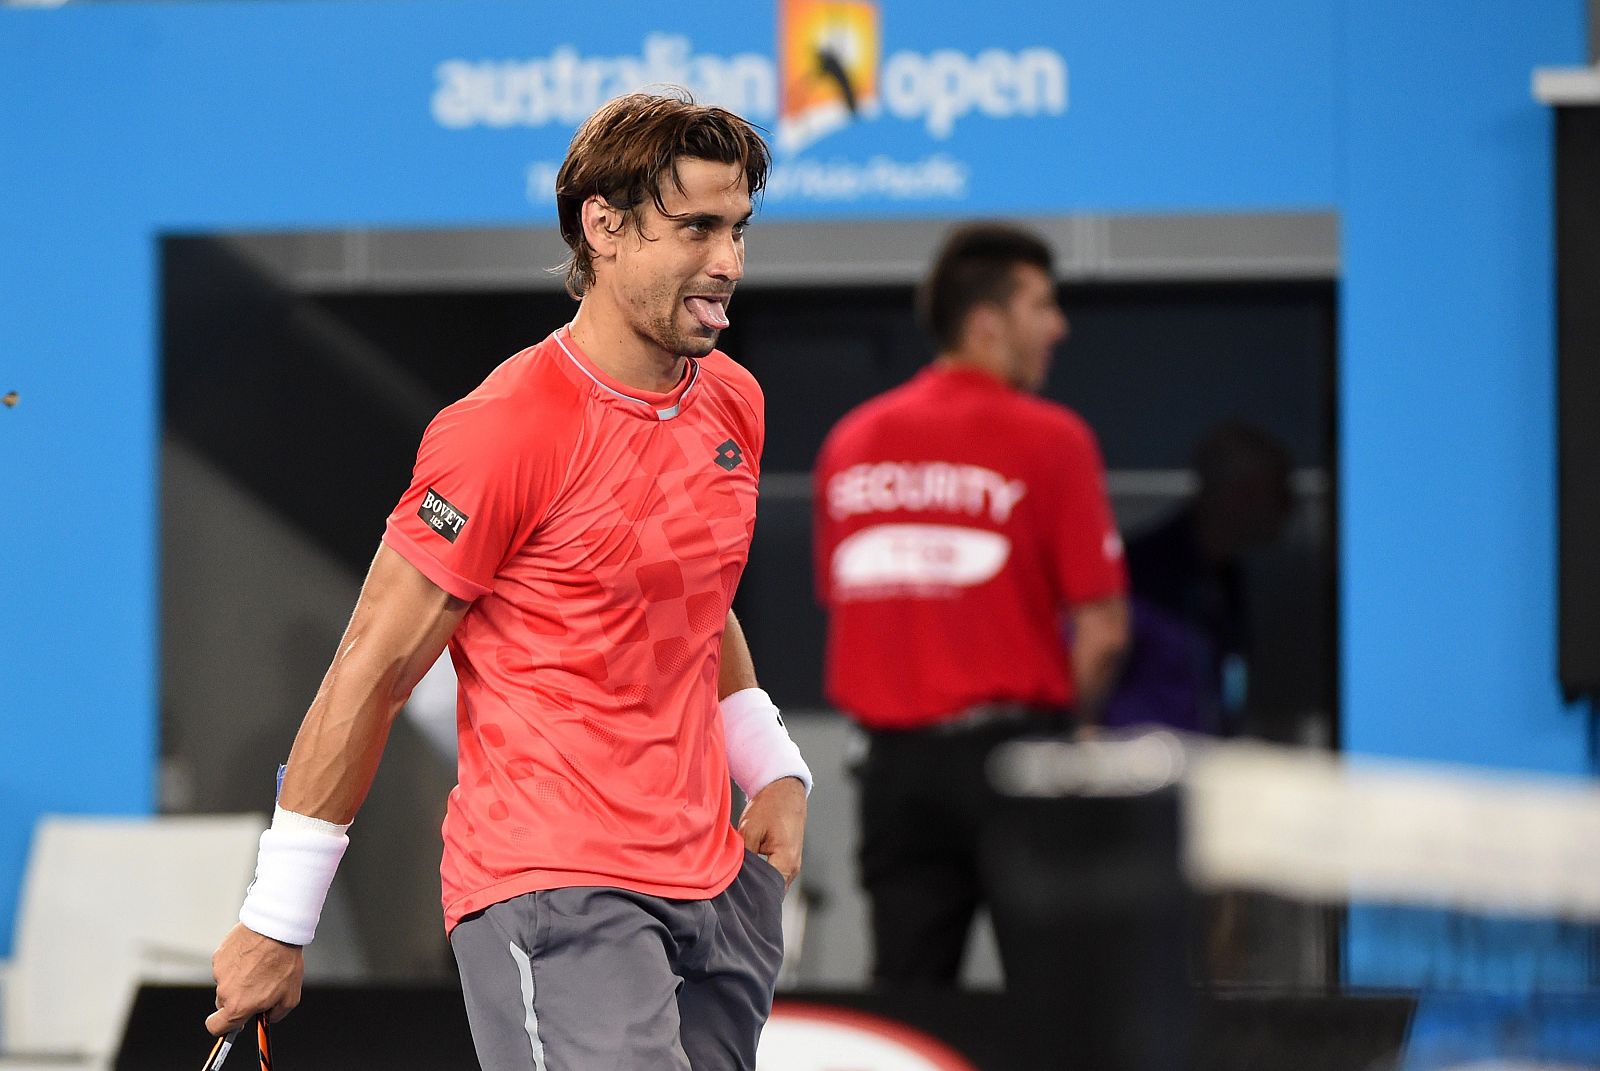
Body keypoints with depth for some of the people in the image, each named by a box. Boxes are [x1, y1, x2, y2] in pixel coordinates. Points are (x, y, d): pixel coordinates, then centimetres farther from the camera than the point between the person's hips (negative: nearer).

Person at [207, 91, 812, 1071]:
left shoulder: (734, 403, 10)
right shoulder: (506, 431, -14)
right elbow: (370, 674, -10)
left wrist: (774, 771, 16)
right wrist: (276, 923, -8)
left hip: (716, 881, 8)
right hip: (549, 891, -8)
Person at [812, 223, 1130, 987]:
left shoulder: (851, 442, 10)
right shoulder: (1047, 438, -7)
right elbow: (1102, 629, -10)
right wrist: (1067, 714, 8)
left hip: (893, 753, 5)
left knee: (904, 996, 5)